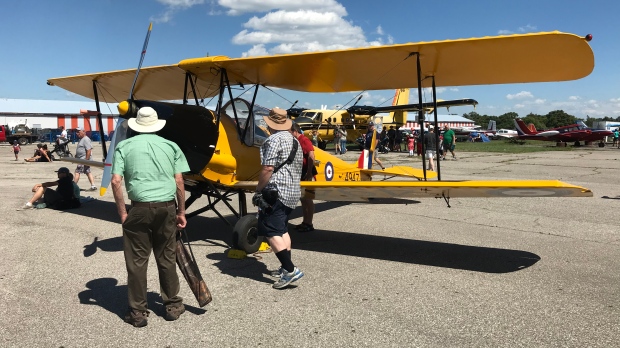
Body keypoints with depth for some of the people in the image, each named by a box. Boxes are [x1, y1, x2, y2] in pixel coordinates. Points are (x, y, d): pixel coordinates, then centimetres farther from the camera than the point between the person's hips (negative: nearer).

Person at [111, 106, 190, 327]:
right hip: (167, 207, 2)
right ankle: (172, 306, 24)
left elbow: (116, 181, -4)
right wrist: (181, 212, 8)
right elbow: (179, 181, 3)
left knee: (137, 261, 9)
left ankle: (138, 312, 17)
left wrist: (122, 214, 2)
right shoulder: (170, 146, 8)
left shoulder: (125, 146, 5)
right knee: (167, 259, 14)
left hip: (140, 208, -2)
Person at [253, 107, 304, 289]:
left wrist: (258, 190, -12)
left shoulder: (274, 140, -12)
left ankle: (290, 270, -14)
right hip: (292, 192, 10)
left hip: (276, 192, -10)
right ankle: (286, 267, 21)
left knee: (271, 232, -8)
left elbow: (268, 168, -20)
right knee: (282, 230, 19)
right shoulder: (295, 140, 17)